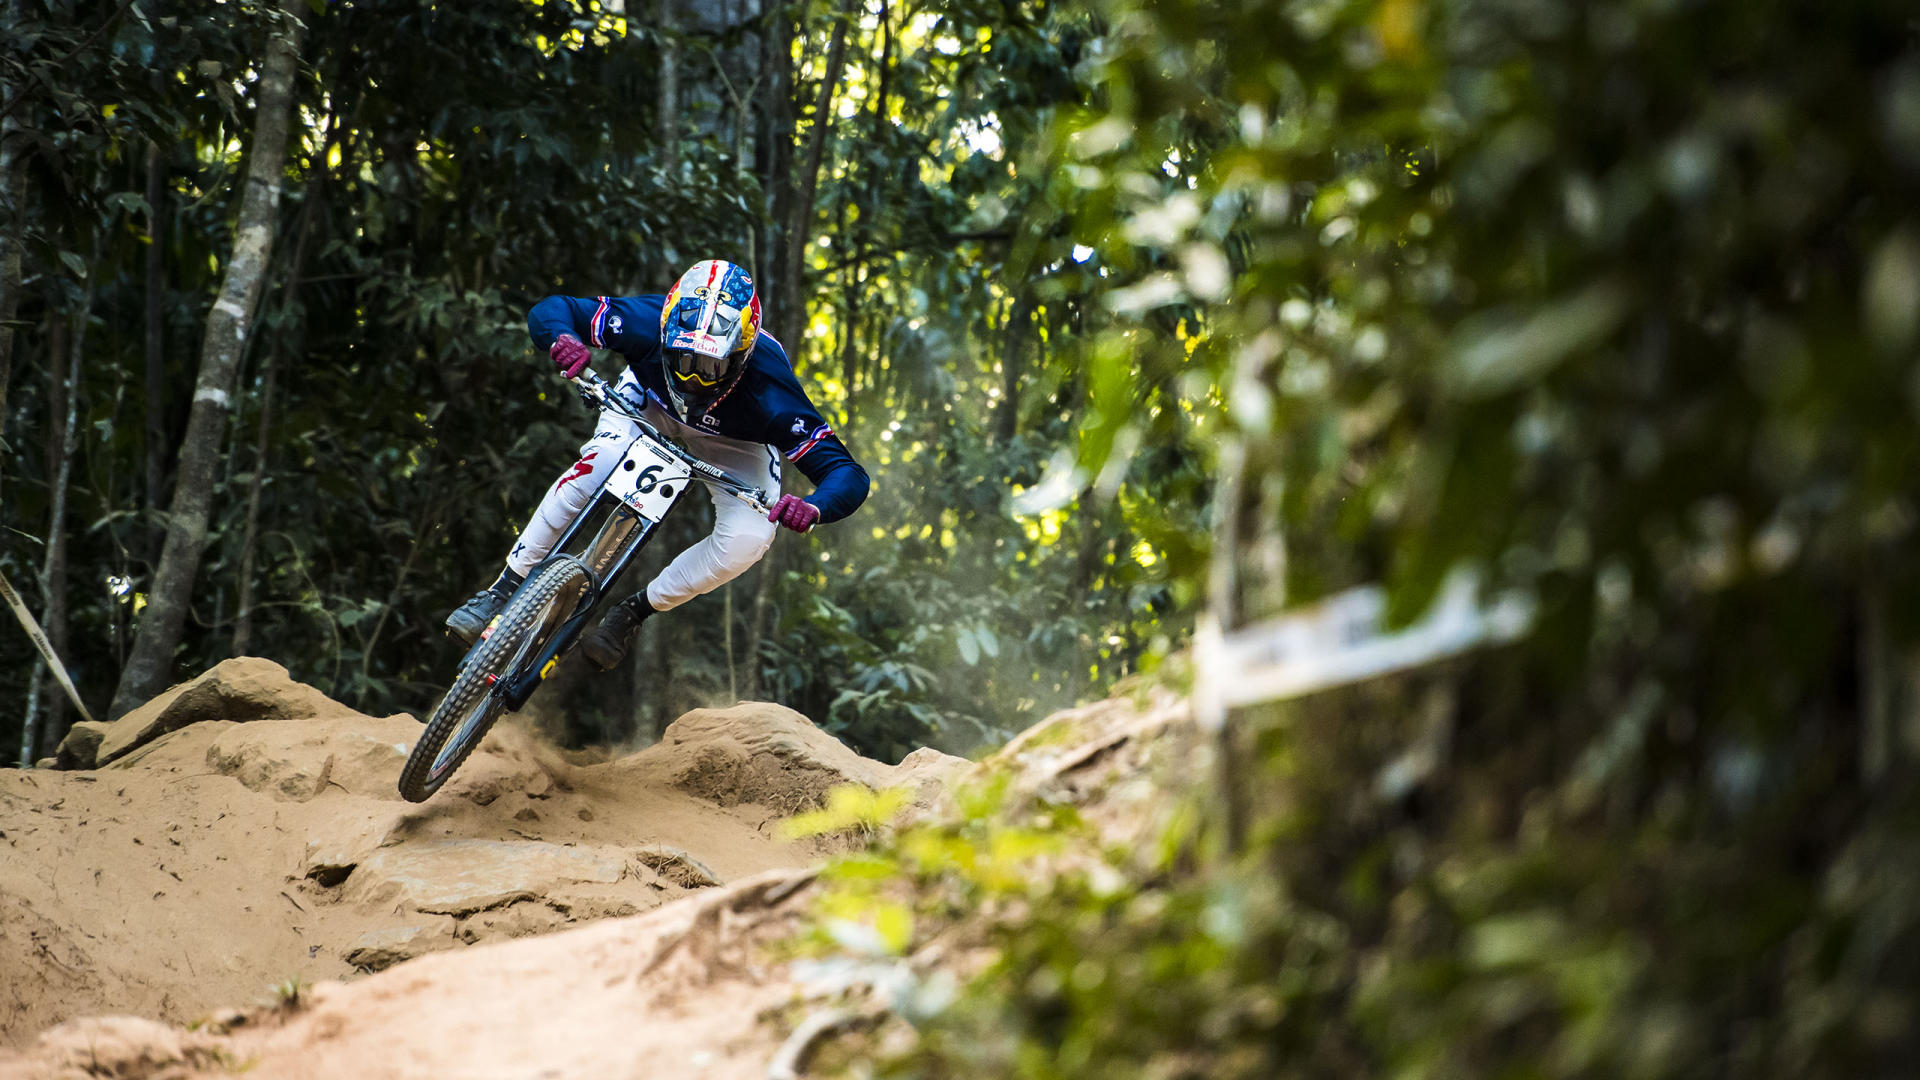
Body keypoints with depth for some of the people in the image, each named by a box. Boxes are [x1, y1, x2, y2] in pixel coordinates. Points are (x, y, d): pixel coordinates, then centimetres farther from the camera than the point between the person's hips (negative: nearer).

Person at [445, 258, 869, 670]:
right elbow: (549, 309, -26)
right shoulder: (647, 323, -37)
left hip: (734, 441, 0)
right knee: (595, 466, -29)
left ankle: (635, 611, -2)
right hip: (650, 401, 1)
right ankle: (504, 590, -15)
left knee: (748, 538, -25)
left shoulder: (770, 395, -41)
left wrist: (814, 509, -62)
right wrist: (563, 341, -51)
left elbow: (849, 474, -39)